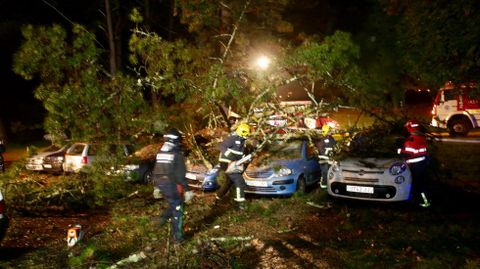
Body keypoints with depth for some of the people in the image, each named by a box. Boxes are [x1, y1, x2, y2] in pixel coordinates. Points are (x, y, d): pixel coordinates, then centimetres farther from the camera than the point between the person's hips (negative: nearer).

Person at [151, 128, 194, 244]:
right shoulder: (177, 154, -14)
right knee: (177, 210, 6)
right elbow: (180, 175, -17)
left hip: (161, 185, 7)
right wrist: (186, 190, -14)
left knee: (173, 204, 28)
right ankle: (177, 237, 11)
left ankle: (163, 218, 10)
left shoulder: (160, 153, 9)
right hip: (173, 186, -7)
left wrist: (156, 187, 24)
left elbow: (155, 171, 15)